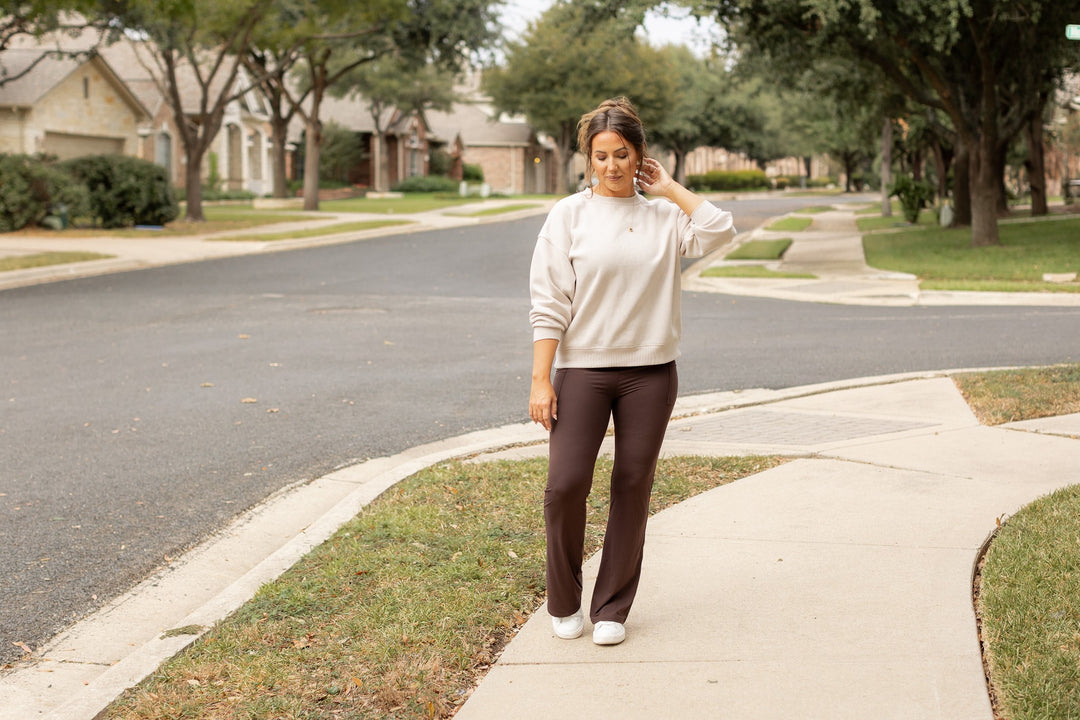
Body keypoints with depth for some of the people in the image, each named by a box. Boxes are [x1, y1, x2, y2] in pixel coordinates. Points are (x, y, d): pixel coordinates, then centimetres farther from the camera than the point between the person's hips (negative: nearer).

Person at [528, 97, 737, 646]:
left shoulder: (665, 217, 7)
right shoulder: (569, 215, 1)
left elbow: (720, 230, -12)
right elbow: (548, 306, -2)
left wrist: (669, 187, -1)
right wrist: (541, 381, -9)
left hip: (650, 372, 2)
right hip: (583, 369, -2)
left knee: (632, 491, 6)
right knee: (565, 484, -10)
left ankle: (612, 608, 19)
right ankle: (564, 604, 11)